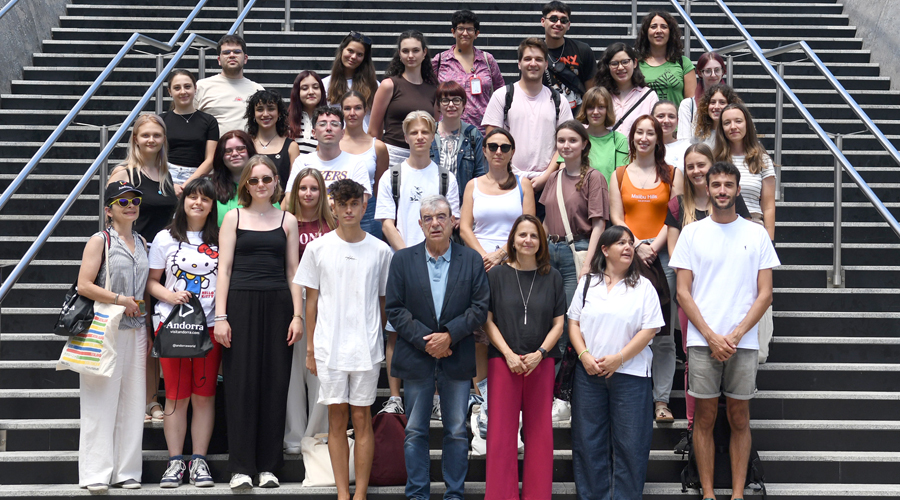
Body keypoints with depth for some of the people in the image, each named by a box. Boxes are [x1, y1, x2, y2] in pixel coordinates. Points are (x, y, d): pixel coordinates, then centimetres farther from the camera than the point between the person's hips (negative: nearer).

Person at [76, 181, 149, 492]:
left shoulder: (142, 243, 16)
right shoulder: (99, 241, -1)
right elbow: (84, 285, -9)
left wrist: (149, 331, 15)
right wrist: (121, 300, -13)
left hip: (135, 330, 5)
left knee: (132, 400, 5)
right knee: (101, 400, -5)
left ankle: (126, 471, 10)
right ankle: (96, 473, -1)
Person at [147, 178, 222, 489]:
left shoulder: (220, 240, 9)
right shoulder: (165, 238, 7)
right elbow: (151, 281, 9)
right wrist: (170, 295, -11)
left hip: (209, 325, 1)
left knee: (204, 394, 2)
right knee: (176, 395, 0)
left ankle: (199, 461, 9)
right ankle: (175, 461, 7)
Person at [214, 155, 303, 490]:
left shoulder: (287, 220, 12)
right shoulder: (234, 217, 7)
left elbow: (292, 270, 10)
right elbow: (224, 268, 3)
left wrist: (297, 314, 1)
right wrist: (220, 316, -6)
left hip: (278, 305, 2)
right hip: (241, 303, -2)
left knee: (276, 383, 1)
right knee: (241, 383, -3)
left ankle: (268, 465, 9)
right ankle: (241, 467, 1)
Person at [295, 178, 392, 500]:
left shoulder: (380, 251, 3)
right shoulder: (318, 248, 2)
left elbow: (384, 302, 9)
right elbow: (311, 301, 6)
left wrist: (381, 341, 8)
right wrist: (310, 348, 5)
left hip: (367, 347, 0)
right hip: (329, 347, 0)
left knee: (361, 418, 3)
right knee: (336, 418, 5)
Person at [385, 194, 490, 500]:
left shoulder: (471, 260, 4)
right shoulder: (403, 260, 3)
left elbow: (480, 307, -1)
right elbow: (394, 309, -1)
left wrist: (449, 336, -12)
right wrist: (425, 340, -11)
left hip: (457, 358, 0)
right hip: (416, 357, 0)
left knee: (457, 432, 5)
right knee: (415, 432, 5)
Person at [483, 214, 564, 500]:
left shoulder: (552, 277, 8)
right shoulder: (496, 275, 5)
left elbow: (558, 324, 7)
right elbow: (488, 320, 2)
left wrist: (539, 353, -8)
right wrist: (508, 354, -9)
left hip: (541, 363, 1)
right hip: (503, 361, -1)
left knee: (540, 432, 3)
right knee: (502, 431, -2)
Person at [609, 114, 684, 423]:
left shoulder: (672, 174, 10)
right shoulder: (619, 175, 13)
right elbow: (617, 218, 7)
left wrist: (653, 247, -10)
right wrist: (637, 246, -8)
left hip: (661, 255, -1)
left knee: (663, 333, -4)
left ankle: (661, 400, 0)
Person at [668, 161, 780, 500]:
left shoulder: (757, 234, 6)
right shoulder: (692, 233, 5)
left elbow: (765, 294, 3)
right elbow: (683, 293, 2)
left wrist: (735, 335, -8)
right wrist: (712, 337, -8)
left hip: (743, 342, 0)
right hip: (702, 341, 0)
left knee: (739, 419, 5)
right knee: (705, 418, 3)